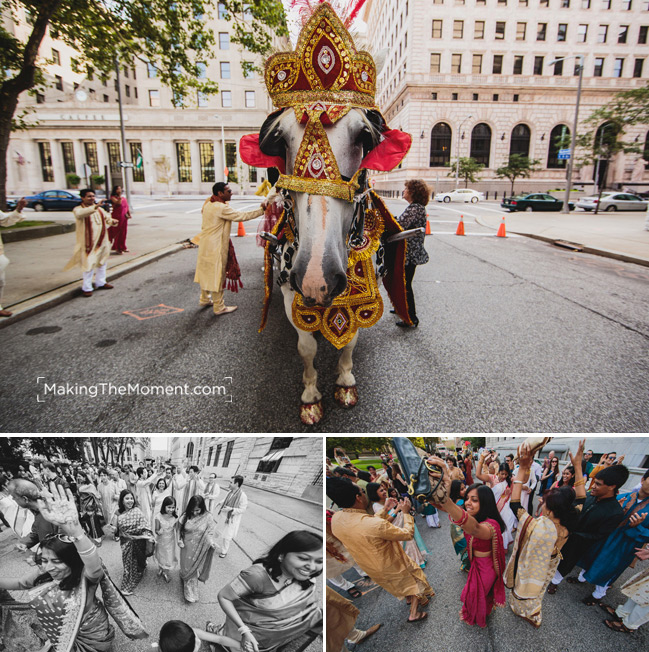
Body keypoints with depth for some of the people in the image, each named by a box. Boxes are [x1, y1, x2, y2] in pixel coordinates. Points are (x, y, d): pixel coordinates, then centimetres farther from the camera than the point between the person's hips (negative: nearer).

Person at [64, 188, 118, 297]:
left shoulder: (99, 209, 13)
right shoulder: (78, 209, -9)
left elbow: (107, 217, 15)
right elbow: (80, 214, -32)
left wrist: (112, 221, -11)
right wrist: (94, 207, -46)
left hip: (102, 241, 7)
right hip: (88, 242, -7)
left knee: (101, 263, 17)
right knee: (89, 265, -7)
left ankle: (100, 283, 32)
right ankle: (87, 288, 2)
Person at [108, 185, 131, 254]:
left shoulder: (124, 198, 13)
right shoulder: (113, 197, -7)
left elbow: (127, 206, 15)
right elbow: (119, 203, -25)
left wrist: (129, 214, 4)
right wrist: (119, 196, -15)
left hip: (124, 217, 6)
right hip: (117, 217, -6)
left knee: (123, 233, 10)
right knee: (117, 232, -2)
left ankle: (122, 247, 20)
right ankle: (118, 248, 3)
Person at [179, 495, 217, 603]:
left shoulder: (207, 518, -18)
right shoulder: (186, 516, -11)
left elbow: (211, 533, -12)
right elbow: (180, 530, 3)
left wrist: (212, 542, -29)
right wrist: (179, 540, -10)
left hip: (198, 550, -2)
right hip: (186, 548, 2)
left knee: (194, 570, 9)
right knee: (186, 567, 18)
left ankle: (191, 594, 31)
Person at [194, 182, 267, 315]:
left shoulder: (208, 204, 7)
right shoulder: (221, 208, -22)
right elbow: (241, 216, -22)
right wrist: (261, 210, -17)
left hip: (205, 244, 9)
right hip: (215, 247, -9)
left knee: (207, 272, 20)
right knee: (217, 274, 0)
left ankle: (205, 299, 35)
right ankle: (219, 307, 9)